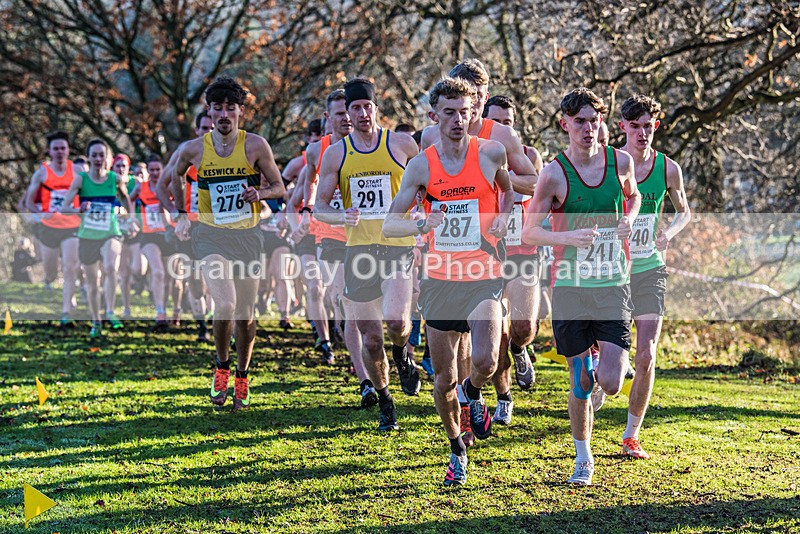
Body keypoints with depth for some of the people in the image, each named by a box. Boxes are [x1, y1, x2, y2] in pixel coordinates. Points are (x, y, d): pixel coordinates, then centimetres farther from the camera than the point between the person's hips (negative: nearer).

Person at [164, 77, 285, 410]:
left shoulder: (255, 145, -5)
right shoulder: (194, 149, -2)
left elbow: (279, 188, 3)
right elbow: (173, 175, 19)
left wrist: (259, 193, -17)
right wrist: (181, 214, 18)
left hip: (247, 233, 1)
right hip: (210, 233, -1)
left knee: (245, 314, 4)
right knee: (225, 305, -20)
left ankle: (242, 377, 28)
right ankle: (221, 367, 6)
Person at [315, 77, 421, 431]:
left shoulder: (401, 144, 1)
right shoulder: (336, 154, 5)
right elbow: (319, 207, 7)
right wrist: (342, 216, -14)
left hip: (398, 246, -2)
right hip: (358, 250, 2)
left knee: (396, 322, -24)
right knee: (371, 339, 3)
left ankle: (402, 355, 13)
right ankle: (384, 402, 24)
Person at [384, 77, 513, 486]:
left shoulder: (491, 153, -2)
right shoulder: (421, 165, -1)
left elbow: (510, 188, 20)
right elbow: (389, 224, -2)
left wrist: (504, 216, 0)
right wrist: (422, 225, -22)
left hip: (484, 277, -1)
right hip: (440, 280, 1)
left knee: (485, 361, -21)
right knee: (444, 379, 5)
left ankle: (474, 393, 16)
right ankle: (457, 450, 28)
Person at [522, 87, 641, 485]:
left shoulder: (620, 161, 2)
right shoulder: (554, 173, -7)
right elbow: (529, 233, -6)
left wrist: (629, 218, 2)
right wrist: (569, 236, -24)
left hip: (613, 286, 1)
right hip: (570, 288, -1)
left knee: (610, 385, -9)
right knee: (581, 383, 3)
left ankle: (616, 363, 30)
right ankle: (583, 459, 23)